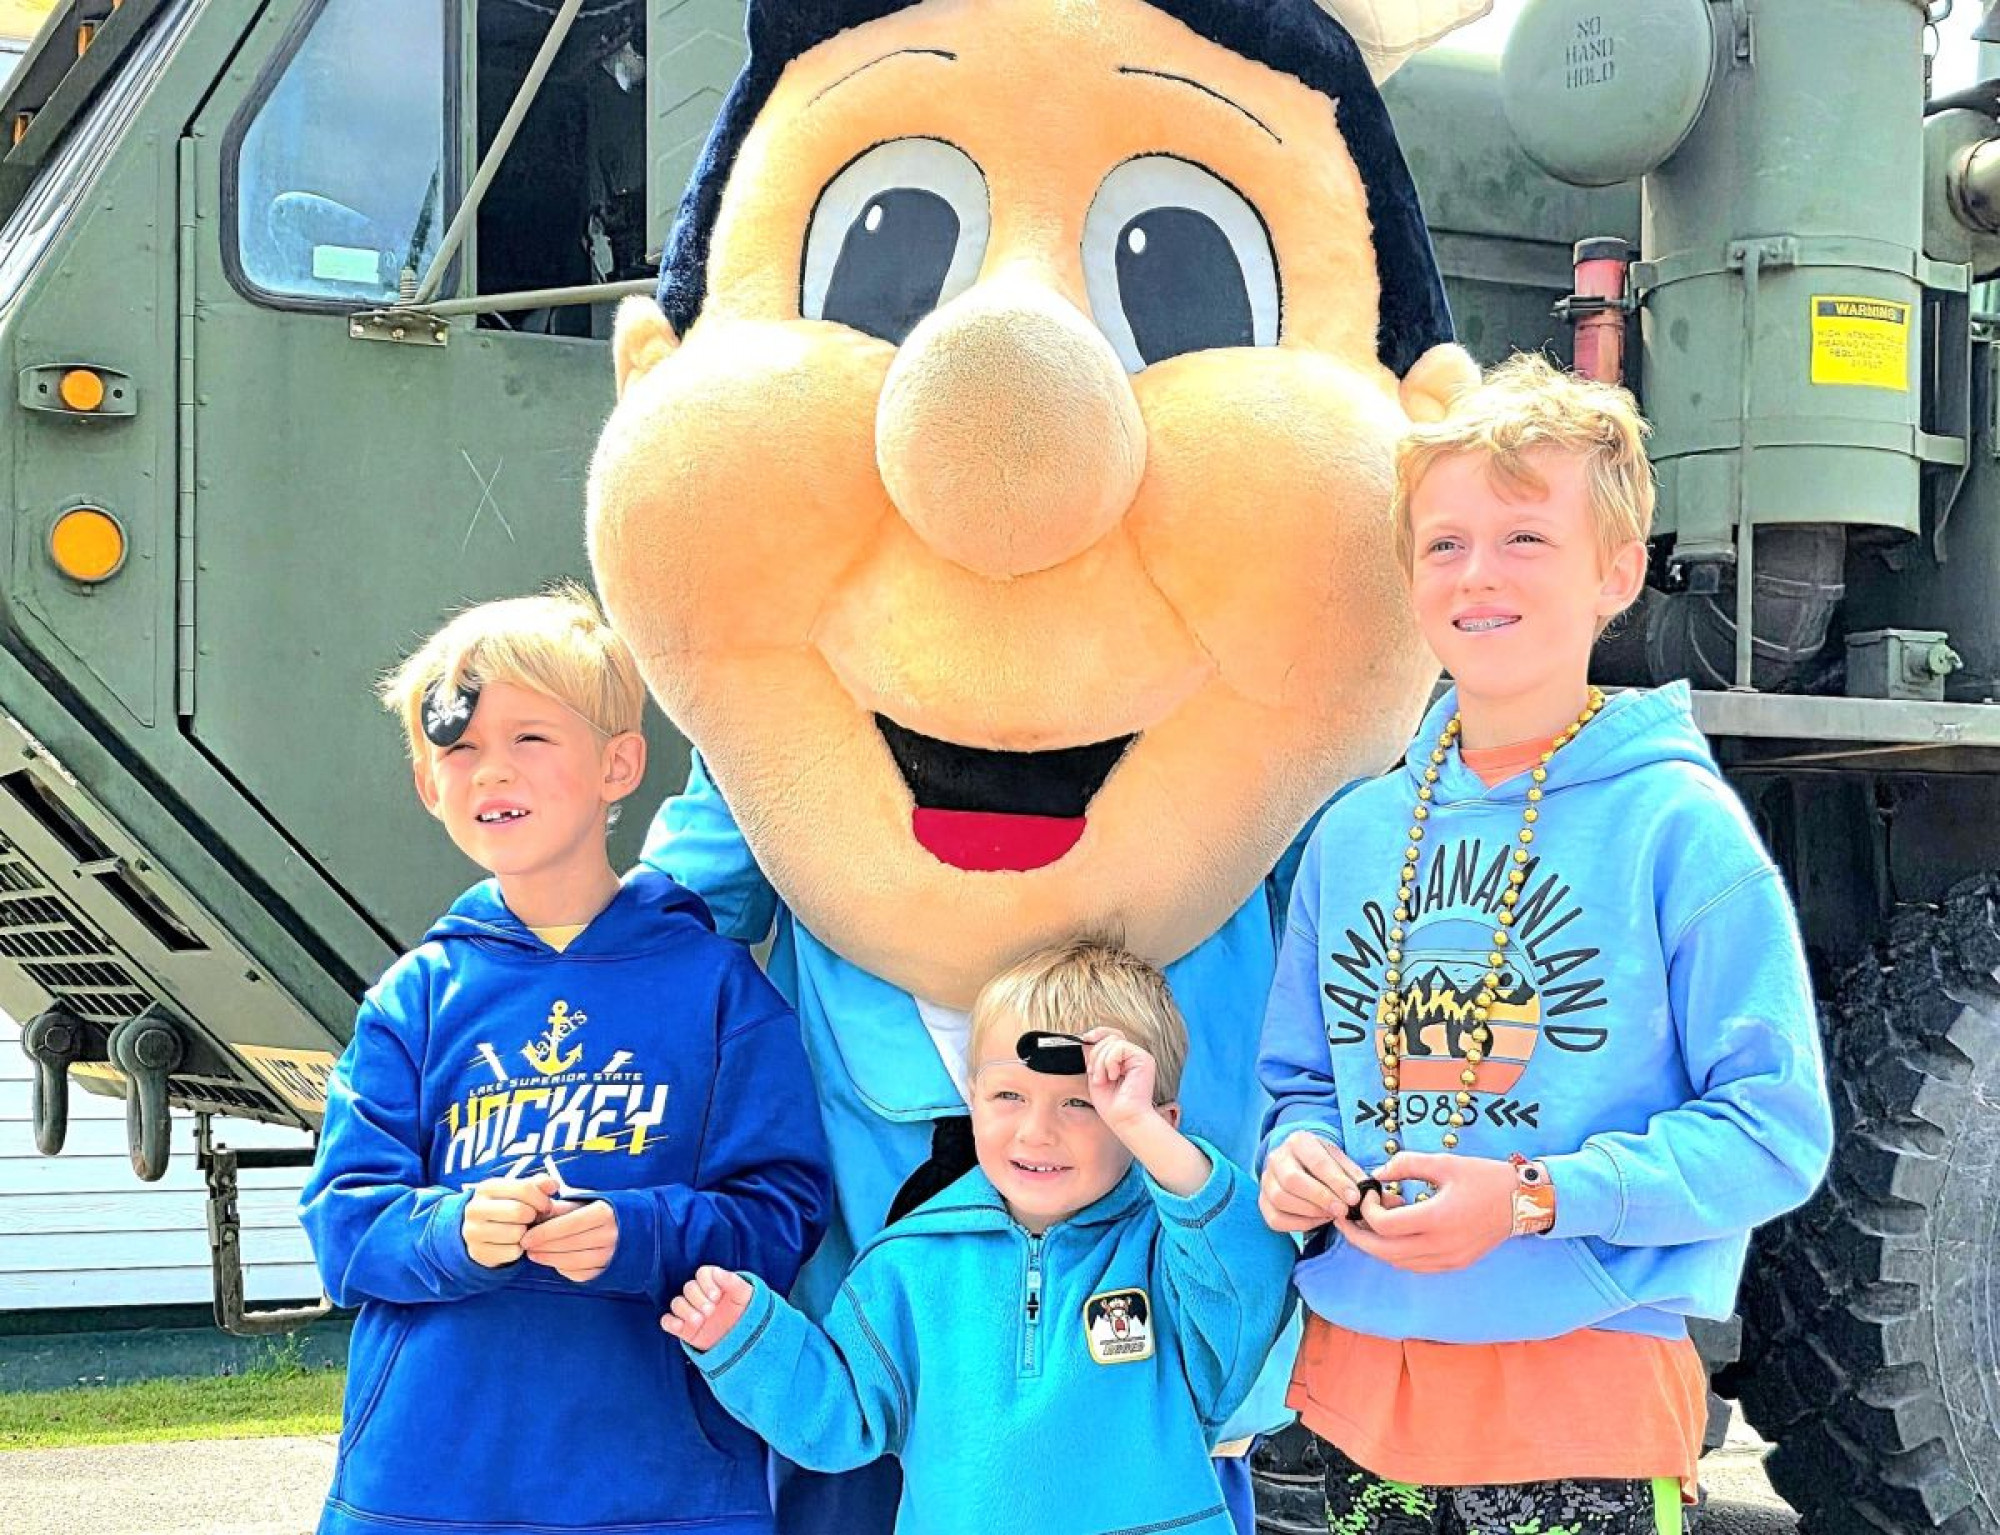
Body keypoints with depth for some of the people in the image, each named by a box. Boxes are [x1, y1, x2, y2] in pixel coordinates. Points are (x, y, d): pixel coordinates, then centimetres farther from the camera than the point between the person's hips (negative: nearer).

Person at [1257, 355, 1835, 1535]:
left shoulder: (1677, 825, -7)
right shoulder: (1354, 833, 8)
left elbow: (1777, 1130, -10)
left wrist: (1537, 1198, -19)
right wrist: (1295, 1154, -5)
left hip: (1584, 1394, -4)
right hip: (1361, 1373, 4)